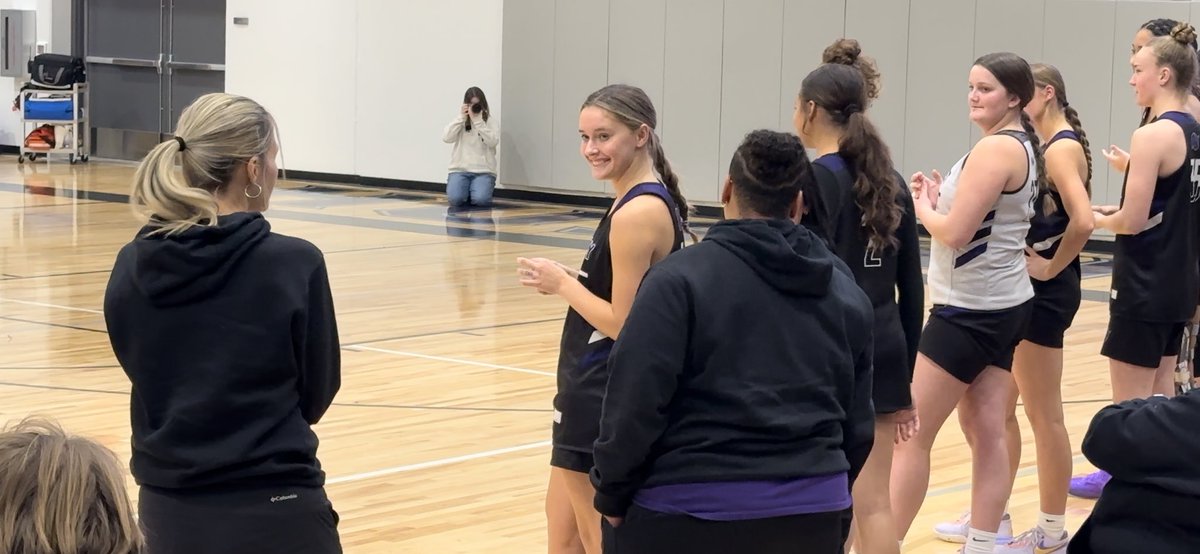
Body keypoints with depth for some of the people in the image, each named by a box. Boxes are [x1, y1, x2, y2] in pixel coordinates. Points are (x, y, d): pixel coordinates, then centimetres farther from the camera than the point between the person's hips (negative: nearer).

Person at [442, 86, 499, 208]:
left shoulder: (490, 120, 4)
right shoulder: (460, 120, 10)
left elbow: (493, 141, -14)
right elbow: (446, 138, -5)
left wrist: (478, 120, -18)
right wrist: (461, 118, -12)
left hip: (483, 171, -1)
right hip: (460, 170, 1)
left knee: (480, 199, -28)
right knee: (455, 199, -26)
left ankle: (475, 191, 8)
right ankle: (465, 190, 9)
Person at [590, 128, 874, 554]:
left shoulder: (681, 279, -10)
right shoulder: (844, 290, 7)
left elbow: (636, 405, -14)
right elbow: (858, 423, 12)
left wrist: (612, 496, -3)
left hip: (690, 514, -5)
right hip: (809, 517, 5)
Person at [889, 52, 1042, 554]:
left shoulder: (995, 148, -18)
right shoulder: (1024, 146, 12)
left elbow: (955, 233, -23)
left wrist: (922, 206, -5)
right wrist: (940, 200, 6)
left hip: (970, 311, -10)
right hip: (1004, 305, 10)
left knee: (911, 432, -4)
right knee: (987, 432, 8)